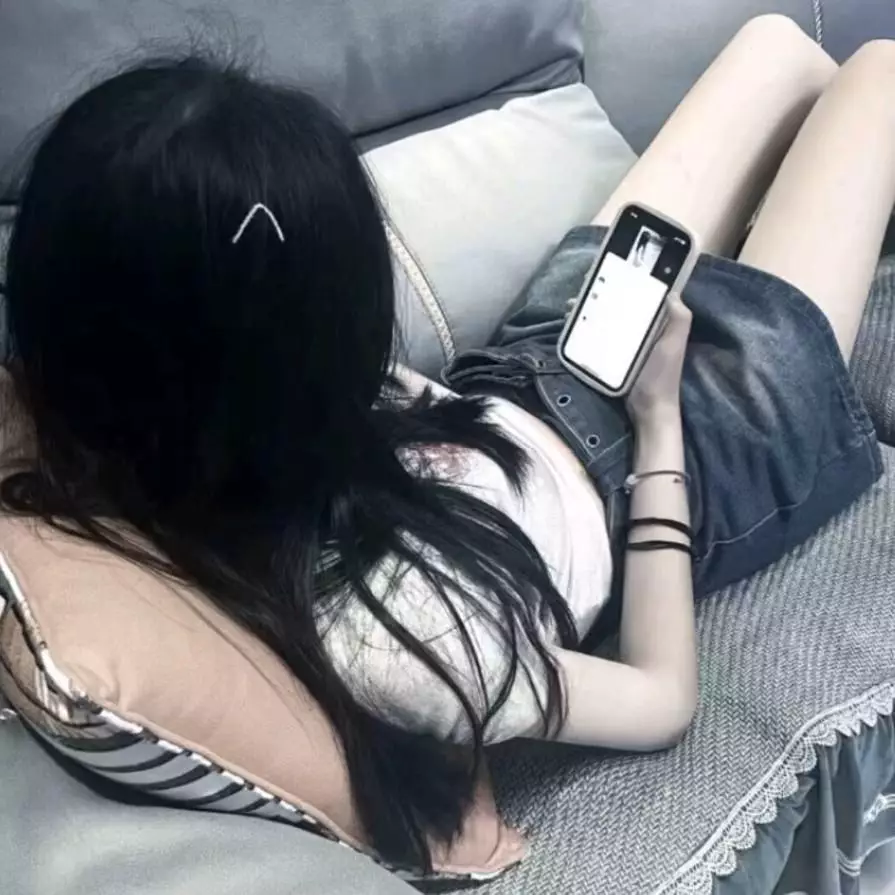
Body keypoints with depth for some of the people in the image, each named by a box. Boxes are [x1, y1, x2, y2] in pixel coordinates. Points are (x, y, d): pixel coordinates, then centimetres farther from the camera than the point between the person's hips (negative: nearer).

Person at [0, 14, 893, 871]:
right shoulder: (373, 630, -44)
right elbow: (663, 698, -23)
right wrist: (660, 421, -16)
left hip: (536, 371, 6)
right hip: (707, 440, -5)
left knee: (778, 39, 21)